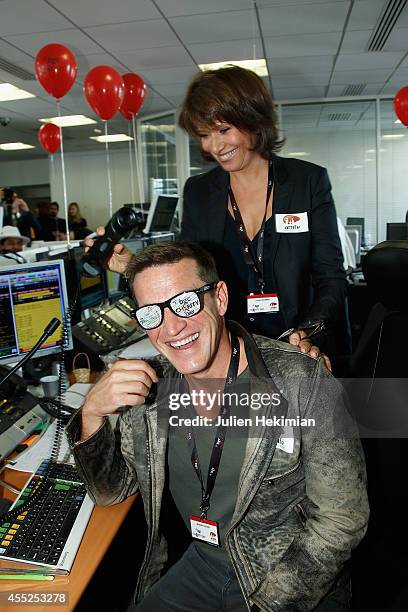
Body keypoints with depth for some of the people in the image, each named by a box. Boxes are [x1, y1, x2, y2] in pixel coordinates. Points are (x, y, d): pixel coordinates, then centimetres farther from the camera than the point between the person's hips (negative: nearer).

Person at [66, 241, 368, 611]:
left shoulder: (304, 384, -23)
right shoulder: (149, 386, -9)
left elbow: (342, 520, -16)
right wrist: (92, 415, -18)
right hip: (201, 564, 3)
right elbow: (111, 492, -1)